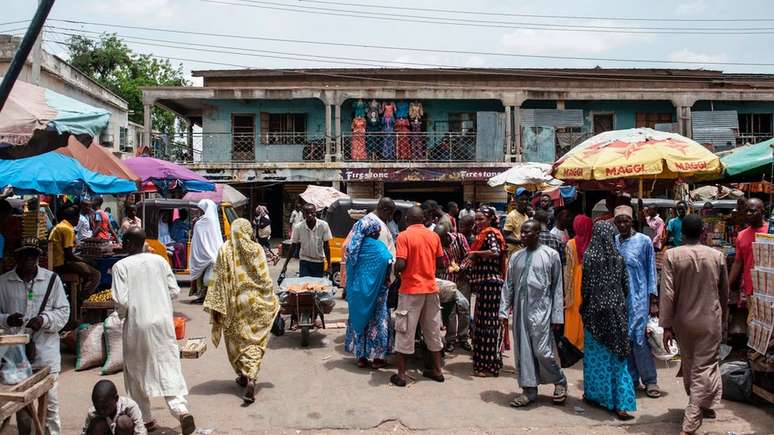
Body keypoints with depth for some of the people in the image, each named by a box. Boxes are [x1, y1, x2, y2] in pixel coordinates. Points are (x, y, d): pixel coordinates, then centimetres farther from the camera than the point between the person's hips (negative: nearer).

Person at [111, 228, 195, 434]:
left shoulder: (121, 266, -8)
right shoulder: (160, 260, 2)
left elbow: (121, 301, -14)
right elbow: (174, 291, 3)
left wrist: (122, 314, 7)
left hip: (137, 324, -2)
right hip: (163, 322, 3)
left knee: (137, 372, 14)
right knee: (169, 366, 5)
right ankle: (181, 410, -13)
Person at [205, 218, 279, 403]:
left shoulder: (225, 250, -4)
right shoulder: (256, 249, -4)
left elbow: (219, 280, -5)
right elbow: (265, 279, -3)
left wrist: (216, 306, -1)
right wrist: (274, 303, 7)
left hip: (233, 303, 1)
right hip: (255, 303, 0)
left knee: (237, 340, 17)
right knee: (255, 341, 2)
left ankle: (243, 375, 28)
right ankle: (251, 379, -14)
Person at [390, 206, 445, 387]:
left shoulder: (404, 236, -10)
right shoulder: (434, 236, 4)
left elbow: (400, 264, -17)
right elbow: (440, 263, 7)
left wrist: (396, 272, 3)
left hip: (410, 289, -4)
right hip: (431, 287, 4)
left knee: (405, 331, 3)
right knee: (432, 329, 15)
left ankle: (401, 374, 7)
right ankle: (437, 370, 23)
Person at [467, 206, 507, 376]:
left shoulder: (490, 235, -10)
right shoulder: (482, 235, 19)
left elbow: (496, 252, -29)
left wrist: (475, 253, -23)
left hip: (490, 283, -10)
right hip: (484, 283, 10)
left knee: (488, 322, -7)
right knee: (482, 321, 14)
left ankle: (489, 365, -2)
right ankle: (484, 362, 22)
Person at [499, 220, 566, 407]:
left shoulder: (550, 255, -1)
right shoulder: (516, 257, 11)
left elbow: (557, 287, -2)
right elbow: (508, 285, 12)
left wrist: (557, 316, -5)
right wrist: (504, 311, 6)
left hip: (540, 309, -4)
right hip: (520, 309, 5)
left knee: (542, 351, -6)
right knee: (523, 350, 5)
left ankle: (560, 381, 19)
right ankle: (529, 390, 16)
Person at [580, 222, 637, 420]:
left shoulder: (589, 256, -9)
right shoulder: (618, 258, -2)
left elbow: (585, 286, -7)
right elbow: (626, 286, 2)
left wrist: (583, 308, 6)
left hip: (595, 309, -2)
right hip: (616, 310, 2)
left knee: (596, 353, 12)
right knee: (617, 356, 5)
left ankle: (594, 393, 22)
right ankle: (622, 403, 2)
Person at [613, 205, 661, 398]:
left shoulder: (644, 241, -2)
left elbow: (651, 270, 1)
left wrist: (652, 299, -2)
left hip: (638, 297, -4)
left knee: (639, 338, -7)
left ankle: (650, 380, 4)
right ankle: (630, 377, 17)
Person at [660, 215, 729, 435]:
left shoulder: (671, 255, -11)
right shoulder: (717, 256, -6)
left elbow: (667, 293, -15)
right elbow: (724, 293, 5)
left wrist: (666, 325, -9)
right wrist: (723, 318, 21)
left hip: (683, 321, 1)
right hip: (710, 322, -1)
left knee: (689, 364, 21)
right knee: (705, 368, 3)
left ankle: (698, 405, 41)